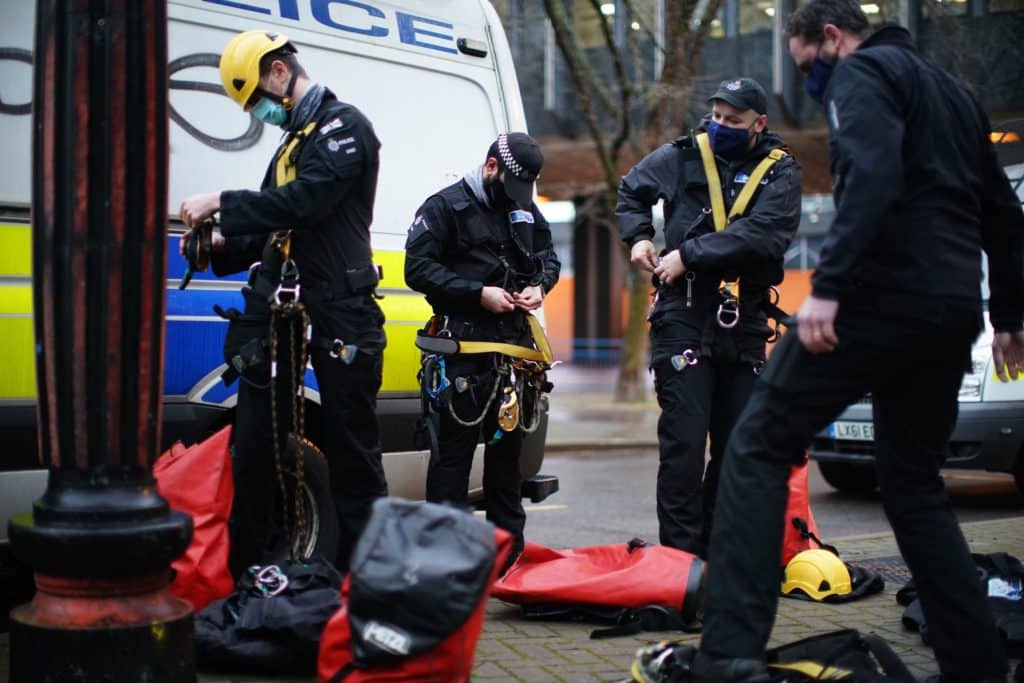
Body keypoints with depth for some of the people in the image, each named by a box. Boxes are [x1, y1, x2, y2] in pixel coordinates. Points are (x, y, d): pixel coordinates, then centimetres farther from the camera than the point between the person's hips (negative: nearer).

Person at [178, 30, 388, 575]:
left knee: (352, 454, 1)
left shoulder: (344, 126, -4)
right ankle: (246, 575, 15)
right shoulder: (292, 140, 23)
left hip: (338, 316, -8)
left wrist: (222, 202, -16)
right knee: (253, 450, 6)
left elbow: (304, 202, -20)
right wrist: (224, 246, 8)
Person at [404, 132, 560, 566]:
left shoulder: (527, 211, 17)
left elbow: (549, 259, 27)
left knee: (508, 445, 14)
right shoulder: (446, 206, -4)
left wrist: (539, 286, 3)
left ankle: (509, 544, 23)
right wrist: (479, 293, -16)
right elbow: (418, 268, -10)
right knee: (455, 446, -7)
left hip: (516, 344, 7)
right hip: (465, 346, -7)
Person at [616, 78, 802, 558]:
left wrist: (688, 255, -17)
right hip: (684, 316, -2)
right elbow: (631, 192, 22)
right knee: (683, 441, -9)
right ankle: (680, 551, -4)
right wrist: (639, 237, 5)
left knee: (738, 443, 7)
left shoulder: (780, 172, 3)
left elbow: (761, 235, -14)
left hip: (744, 323, 2)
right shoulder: (683, 157, 5)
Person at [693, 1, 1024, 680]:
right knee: (915, 484, 17)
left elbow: (873, 176, -20)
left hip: (882, 297, -8)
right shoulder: (952, 91, 27)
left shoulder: (862, 72, 0)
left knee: (758, 447, -5)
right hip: (952, 312, 8)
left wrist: (828, 286, -26)